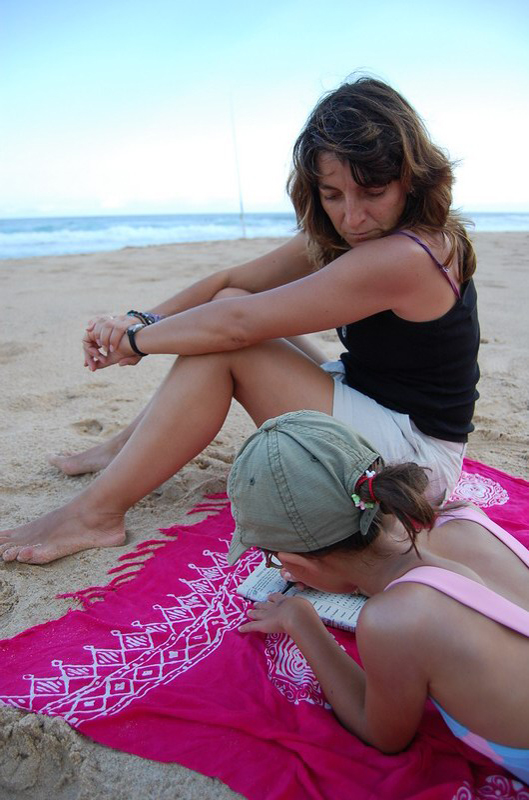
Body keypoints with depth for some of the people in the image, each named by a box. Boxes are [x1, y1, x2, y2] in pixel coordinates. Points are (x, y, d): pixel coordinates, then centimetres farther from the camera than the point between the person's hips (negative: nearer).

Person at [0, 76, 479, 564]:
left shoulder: (404, 257, -27)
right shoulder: (337, 237, 2)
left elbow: (238, 324, -26)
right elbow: (232, 283, 1)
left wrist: (137, 339, -12)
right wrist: (144, 320, -13)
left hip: (414, 455, -9)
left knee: (224, 346, -19)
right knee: (228, 304, 3)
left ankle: (97, 513, -12)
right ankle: (127, 448, 11)